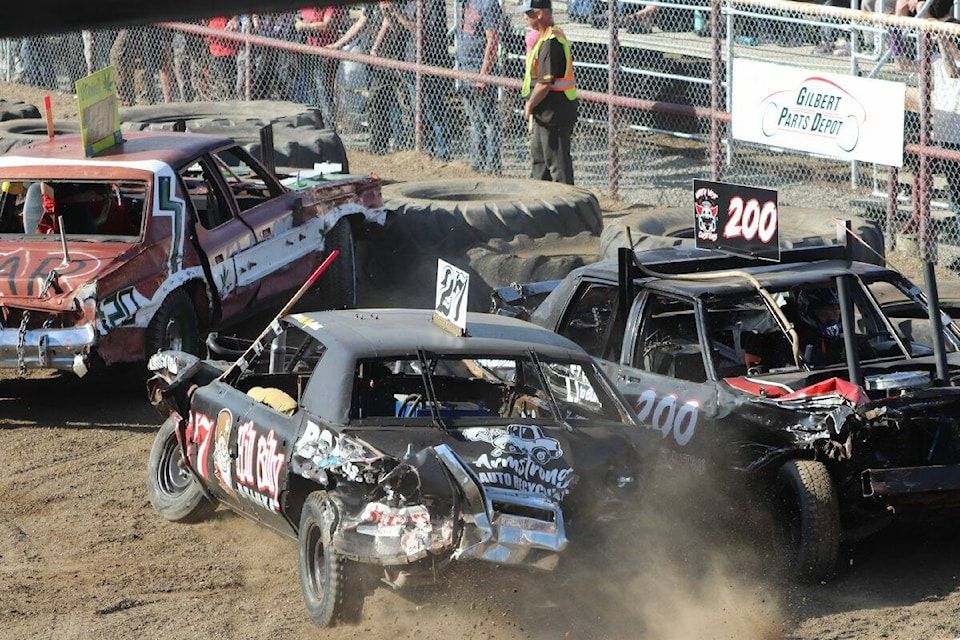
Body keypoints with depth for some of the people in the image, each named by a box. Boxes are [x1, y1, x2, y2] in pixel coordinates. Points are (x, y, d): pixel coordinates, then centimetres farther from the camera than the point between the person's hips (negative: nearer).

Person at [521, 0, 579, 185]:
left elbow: (545, 84, -25)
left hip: (554, 112, -11)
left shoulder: (550, 43, -22)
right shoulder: (555, 36, 12)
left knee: (557, 161, -6)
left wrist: (529, 106, -11)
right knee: (539, 157, 22)